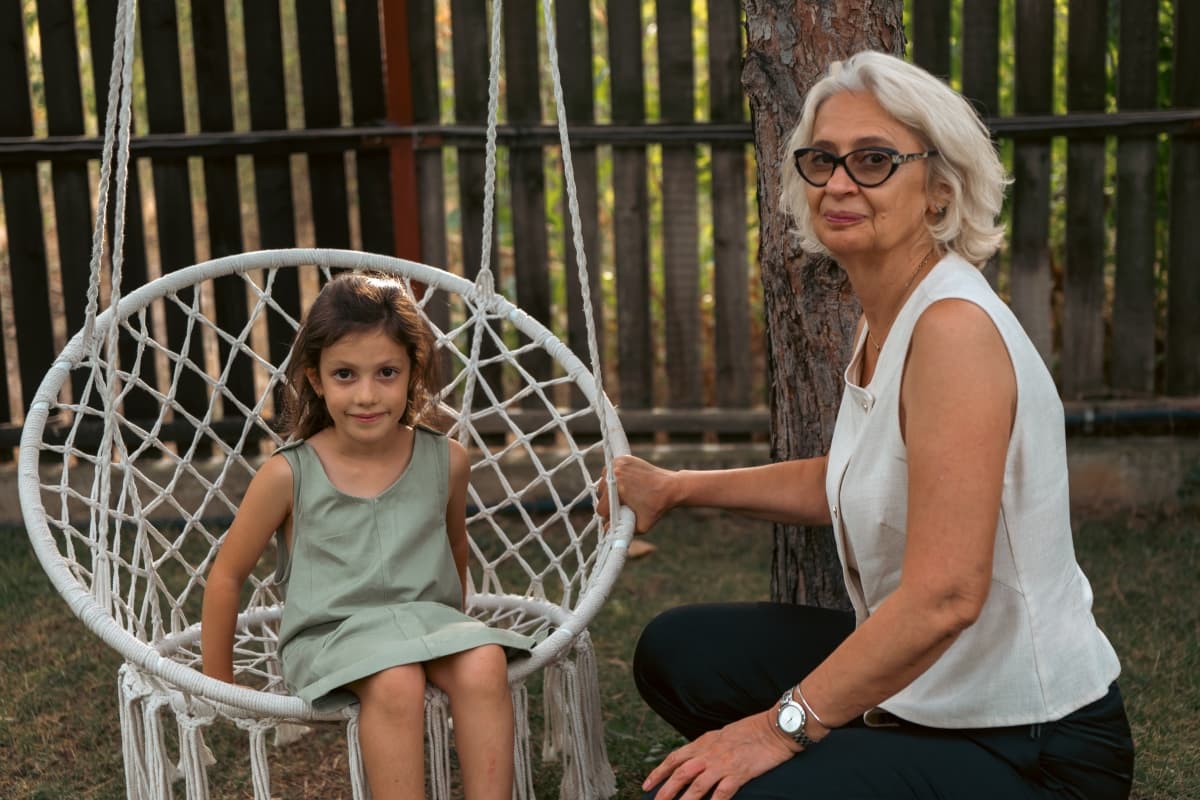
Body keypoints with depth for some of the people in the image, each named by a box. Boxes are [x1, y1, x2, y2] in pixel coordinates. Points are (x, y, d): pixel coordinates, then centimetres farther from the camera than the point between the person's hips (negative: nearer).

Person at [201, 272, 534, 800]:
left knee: (484, 663, -30)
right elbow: (227, 576, 3)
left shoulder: (447, 462, 0)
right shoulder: (289, 475, -7)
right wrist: (218, 687, 9)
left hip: (427, 619, 3)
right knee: (395, 682, -35)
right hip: (330, 636, -2)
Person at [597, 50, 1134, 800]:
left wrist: (783, 725, -23)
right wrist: (676, 488, 22)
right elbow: (846, 482, 21)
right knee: (675, 650, 12)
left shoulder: (955, 324, -24)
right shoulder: (884, 318, 4)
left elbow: (945, 596, -29)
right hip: (928, 693, 9)